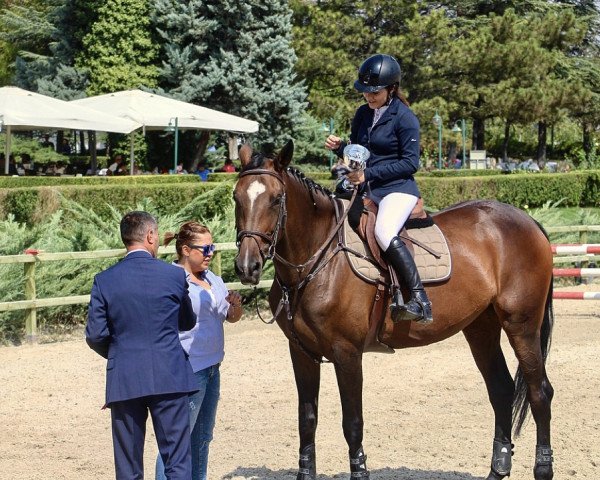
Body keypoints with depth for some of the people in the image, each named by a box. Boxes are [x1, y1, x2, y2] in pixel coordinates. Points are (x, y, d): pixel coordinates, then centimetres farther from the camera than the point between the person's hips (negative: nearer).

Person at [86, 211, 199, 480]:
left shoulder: (104, 281, -4)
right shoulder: (175, 276, -4)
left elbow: (95, 336, -3)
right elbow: (187, 323, 10)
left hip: (124, 380, 1)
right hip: (169, 377, -1)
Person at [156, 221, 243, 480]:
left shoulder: (212, 279, 13)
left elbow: (230, 317, 18)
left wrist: (236, 305, -4)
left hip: (211, 368, 9)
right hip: (187, 371, -9)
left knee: (202, 437, 18)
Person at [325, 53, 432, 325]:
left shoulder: (404, 118, -10)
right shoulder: (363, 114, 11)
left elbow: (410, 163, -13)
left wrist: (369, 174, -19)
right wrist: (339, 147, -2)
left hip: (398, 189, -9)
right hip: (366, 189, 9)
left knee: (384, 232, -33)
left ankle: (420, 301, -34)